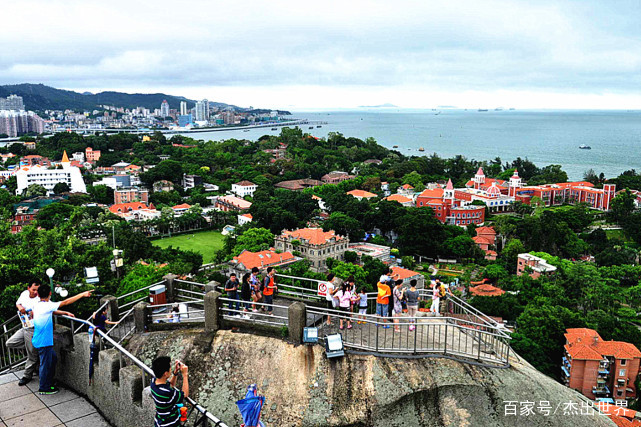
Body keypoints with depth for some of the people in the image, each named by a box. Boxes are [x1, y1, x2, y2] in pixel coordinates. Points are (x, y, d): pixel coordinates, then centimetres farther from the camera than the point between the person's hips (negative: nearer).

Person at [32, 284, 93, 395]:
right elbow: (66, 302, -22)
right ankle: (44, 388, 14)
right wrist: (82, 294, -18)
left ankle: (49, 382, 32)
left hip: (40, 340, 9)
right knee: (46, 364, 3)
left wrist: (65, 313, 17)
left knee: (53, 358, 21)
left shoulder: (37, 305, 5)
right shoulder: (47, 306, -22)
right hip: (44, 341, -9)